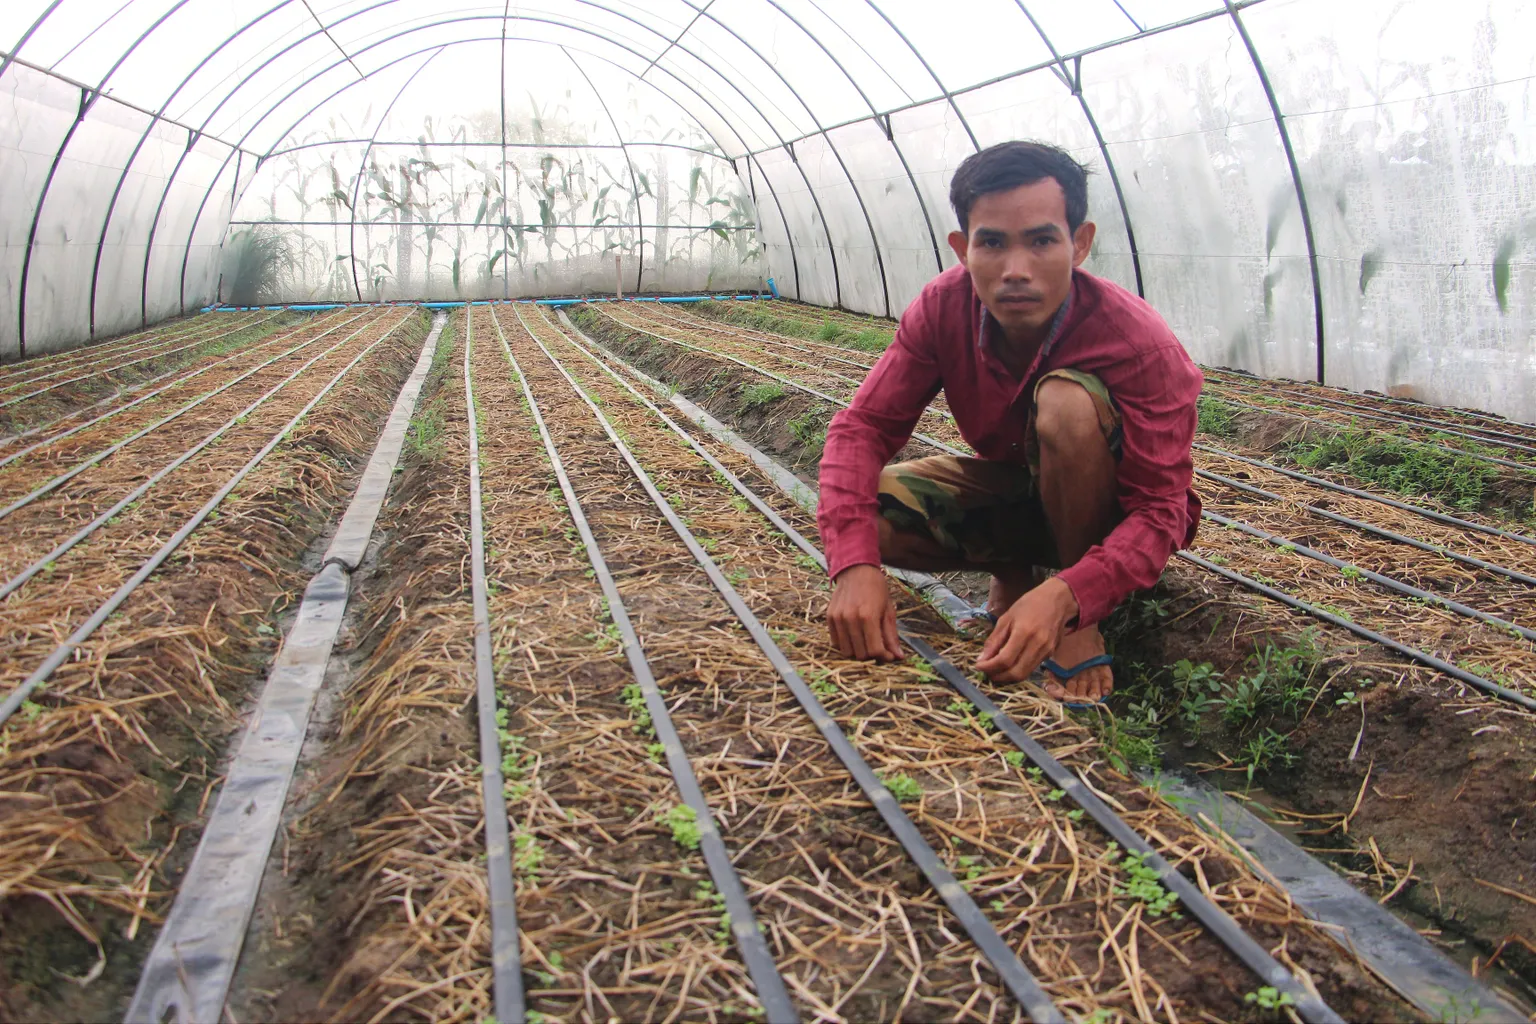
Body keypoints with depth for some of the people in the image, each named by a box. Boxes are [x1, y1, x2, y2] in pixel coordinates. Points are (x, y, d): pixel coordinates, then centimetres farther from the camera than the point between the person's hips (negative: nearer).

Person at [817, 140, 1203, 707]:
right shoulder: (943, 307, -19)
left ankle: (1083, 621, -16)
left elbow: (1159, 511, -31)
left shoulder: (1140, 346, -30)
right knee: (862, 508, -21)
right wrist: (856, 563, -37)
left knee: (1065, 400, -36)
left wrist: (1065, 597, -50)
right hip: (1011, 489, 4)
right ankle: (1017, 571, 4)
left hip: (1110, 516, -4)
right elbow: (863, 425, -20)